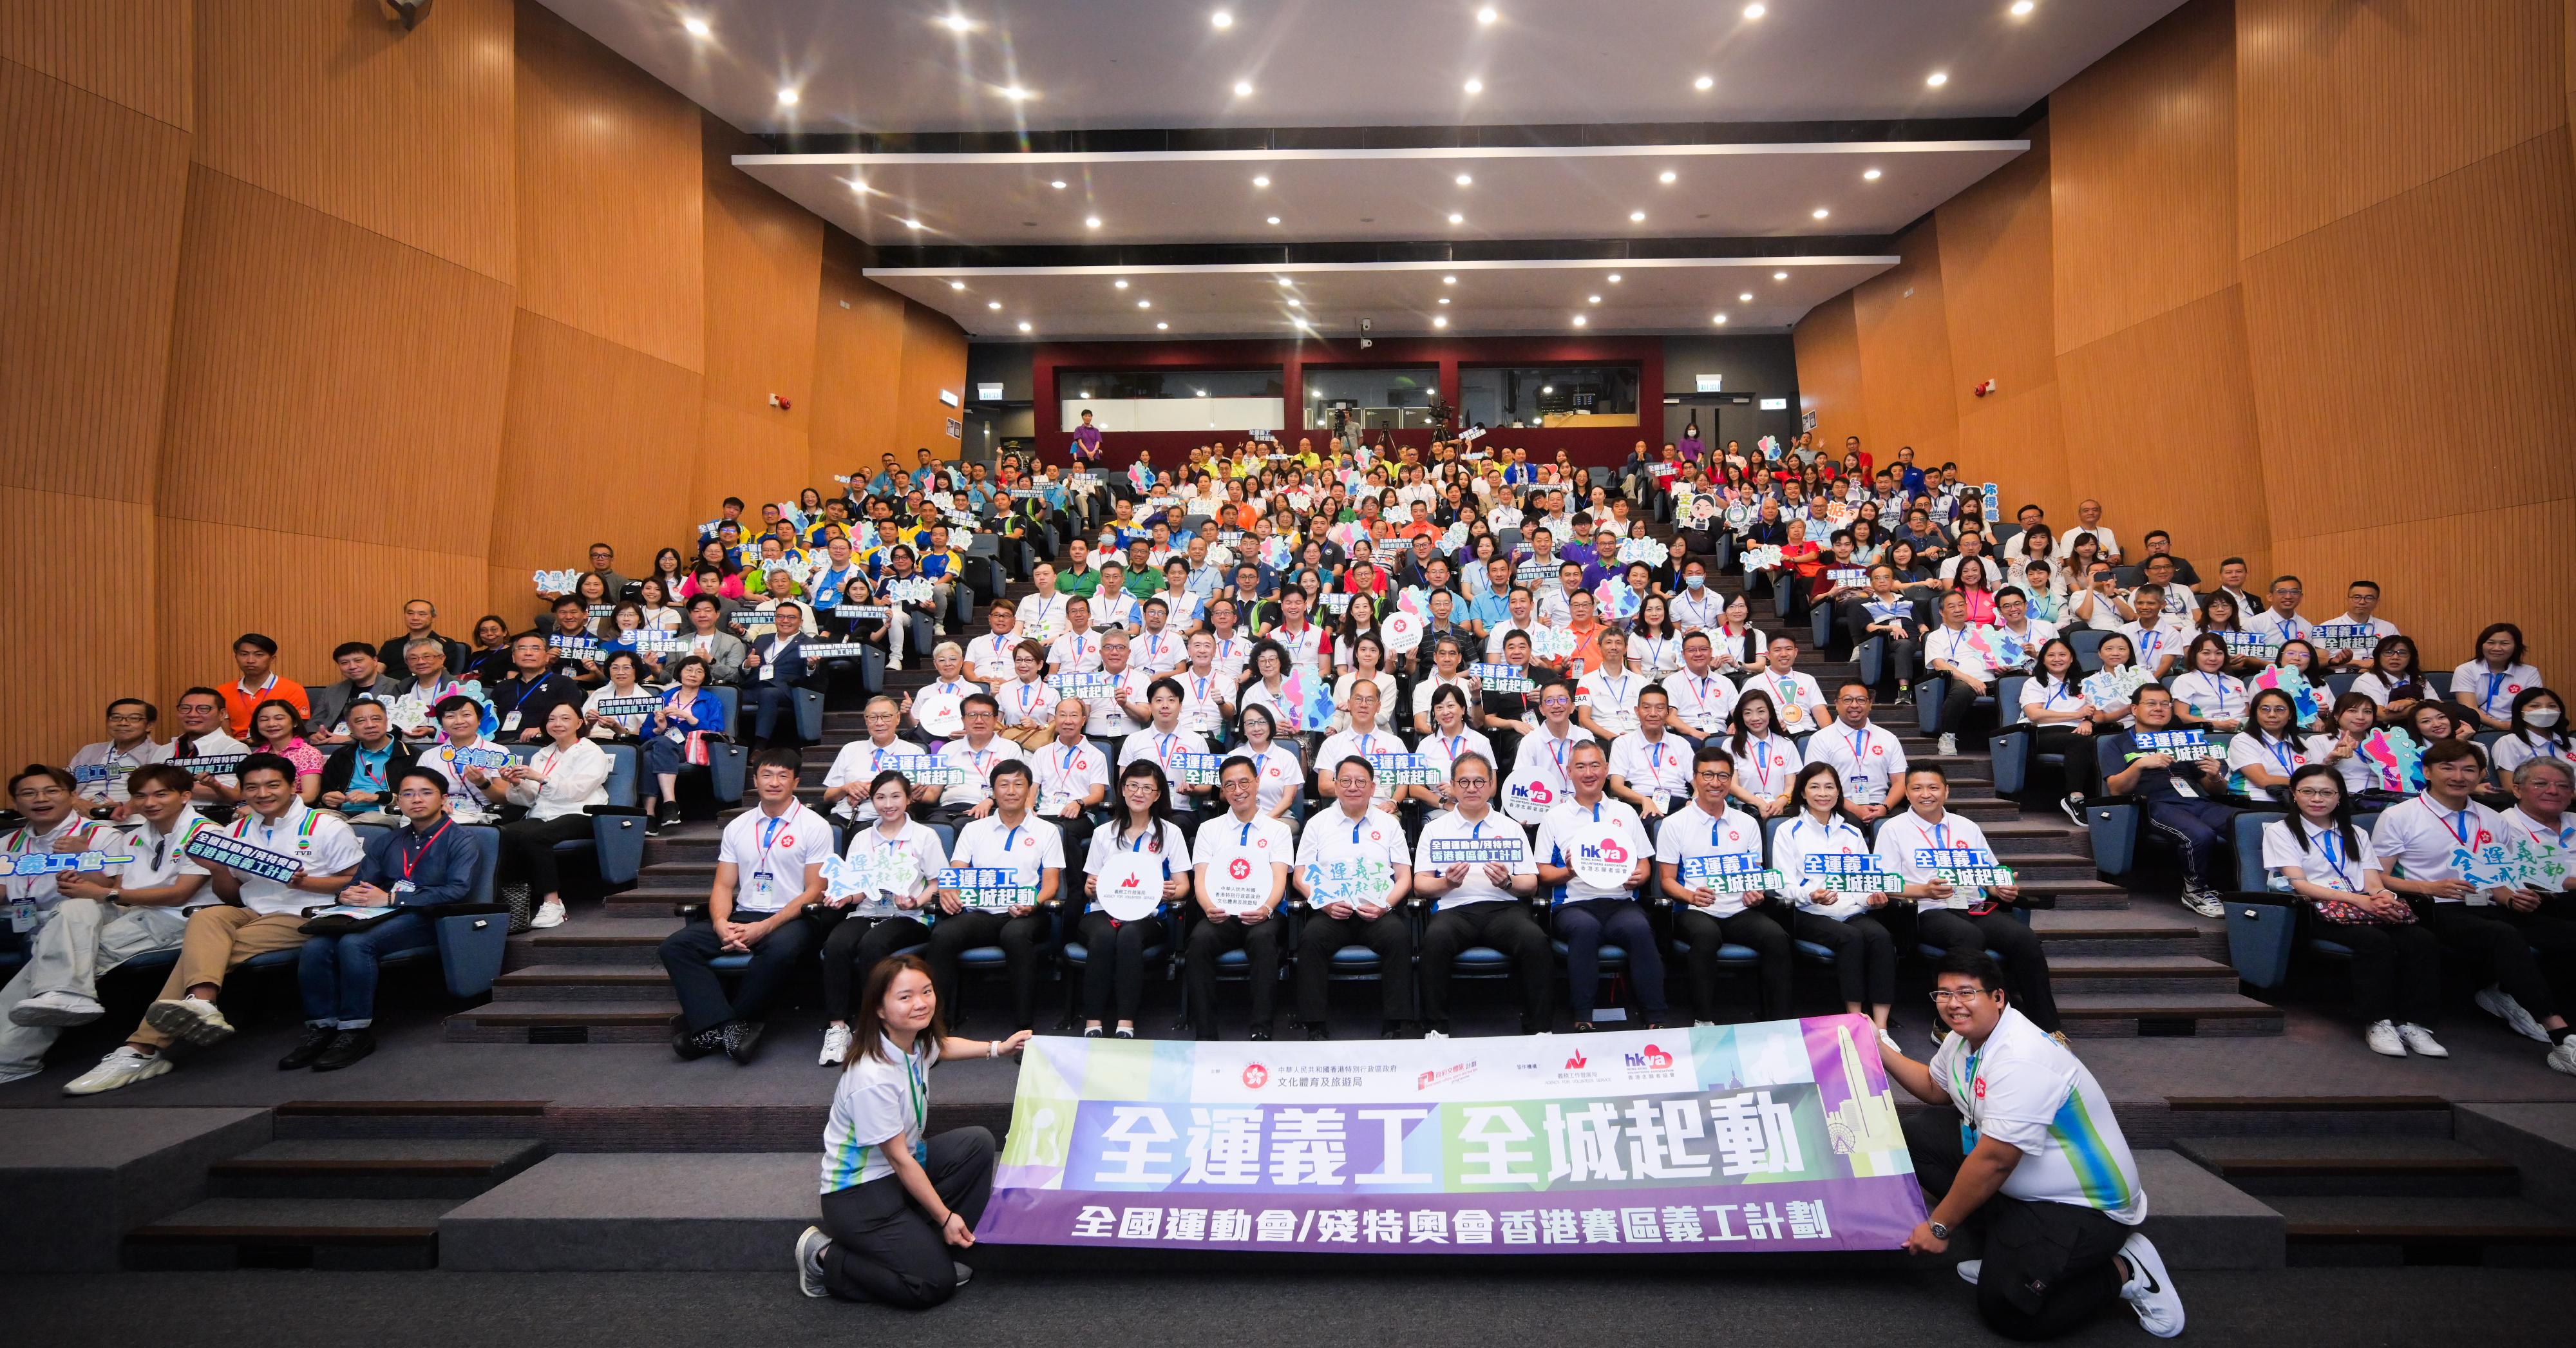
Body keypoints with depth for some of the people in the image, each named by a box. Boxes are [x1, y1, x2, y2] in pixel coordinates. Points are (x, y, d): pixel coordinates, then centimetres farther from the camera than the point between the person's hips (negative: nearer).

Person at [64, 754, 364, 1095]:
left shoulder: (326, 827, -1)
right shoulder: (237, 831, 15)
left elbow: (354, 882, -2)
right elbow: (230, 895, 19)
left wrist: (304, 882, -18)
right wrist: (217, 870, -3)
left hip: (300, 917, -5)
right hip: (250, 912, 5)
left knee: (203, 946, -23)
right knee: (206, 917, -28)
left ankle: (145, 1045, -26)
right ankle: (201, 1008, -44)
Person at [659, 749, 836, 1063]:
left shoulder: (814, 826, 0)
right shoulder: (738, 827, 15)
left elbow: (814, 891, -6)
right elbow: (723, 886, 11)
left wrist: (765, 927, -18)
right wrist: (721, 924, -12)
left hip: (791, 918, -5)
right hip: (743, 916, 5)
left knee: (780, 950, -37)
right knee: (675, 945, -17)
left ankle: (712, 1026, -18)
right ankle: (727, 1027, -25)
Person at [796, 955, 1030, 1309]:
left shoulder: (917, 1042, -7)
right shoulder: (872, 1078, -31)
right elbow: (899, 1158, -22)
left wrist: (997, 1048, 17)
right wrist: (945, 1217, -15)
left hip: (906, 1167, 8)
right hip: (859, 1193, -8)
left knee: (978, 1143, -9)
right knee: (934, 1284, -12)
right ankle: (824, 1257, 3)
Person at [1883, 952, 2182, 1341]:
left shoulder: (2022, 1060, -29)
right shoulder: (1966, 1035, 0)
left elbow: (1993, 1162, -28)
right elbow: (1935, 1088, 21)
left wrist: (1939, 1227, -19)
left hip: (2085, 1204, -9)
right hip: (2017, 1182, 9)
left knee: (2004, 1309, -16)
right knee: (1917, 1133, 0)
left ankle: (2123, 1272, 4)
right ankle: (2009, 1239, 3)